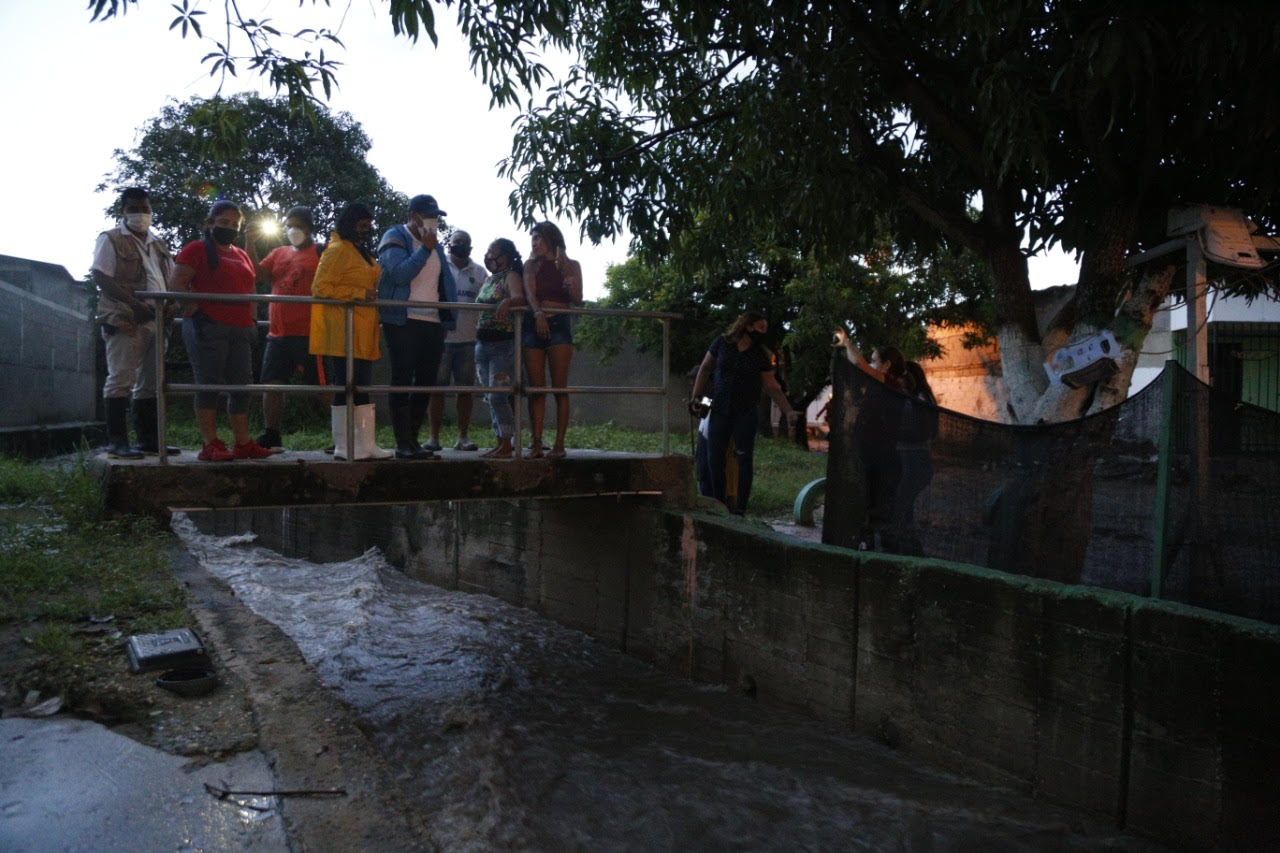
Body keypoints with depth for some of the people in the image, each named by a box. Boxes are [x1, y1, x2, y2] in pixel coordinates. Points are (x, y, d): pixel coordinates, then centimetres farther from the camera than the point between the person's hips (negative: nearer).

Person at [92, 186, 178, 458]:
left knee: (150, 382, 8)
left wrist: (170, 304, -1)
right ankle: (117, 441, -8)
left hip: (155, 322, 7)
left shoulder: (158, 244, 21)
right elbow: (101, 278, -10)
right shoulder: (111, 240, 1)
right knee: (121, 380, -9)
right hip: (124, 320, -7)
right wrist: (135, 303, -22)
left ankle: (149, 438, 13)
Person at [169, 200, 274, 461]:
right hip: (207, 327, -6)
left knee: (242, 386, 5)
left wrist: (251, 321, 14)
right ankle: (210, 445, -5)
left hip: (240, 331, 7)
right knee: (208, 385, -6)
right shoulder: (197, 249, 2)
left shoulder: (241, 255, 22)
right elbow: (176, 283, -7)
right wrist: (196, 311, -14)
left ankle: (243, 443, 10)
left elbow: (249, 290, 25)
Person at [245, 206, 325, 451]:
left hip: (309, 334, -6)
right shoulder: (279, 253, 19)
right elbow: (258, 275, 7)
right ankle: (271, 437, 17)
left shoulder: (321, 253, 2)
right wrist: (251, 244, 0)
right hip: (278, 333, 7)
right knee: (271, 383, 8)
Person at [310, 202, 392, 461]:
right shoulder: (338, 250, -7)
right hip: (343, 333, -9)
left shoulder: (362, 253, 21)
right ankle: (343, 447, -2)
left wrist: (373, 295, 11)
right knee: (344, 388, -6)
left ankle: (367, 445, 13)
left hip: (363, 334, 9)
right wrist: (360, 294, -19)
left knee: (362, 389, 9)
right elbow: (321, 287, -15)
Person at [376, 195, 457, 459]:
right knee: (403, 382, -4)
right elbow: (400, 273, -17)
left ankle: (413, 440, 15)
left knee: (426, 383, 7)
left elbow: (445, 283, 22)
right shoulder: (395, 238, -1)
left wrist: (447, 319, 11)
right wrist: (425, 249, -14)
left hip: (433, 323, 7)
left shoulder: (435, 245, 20)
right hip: (403, 322, -7)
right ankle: (403, 444, -2)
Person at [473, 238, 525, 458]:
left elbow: (519, 297, -23)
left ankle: (506, 444, -4)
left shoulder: (511, 276, -5)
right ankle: (500, 442, 16)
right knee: (491, 398, 9)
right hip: (483, 344, 8)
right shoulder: (488, 280, 18)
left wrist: (508, 302, -45)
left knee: (497, 396, -12)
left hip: (503, 344, -8)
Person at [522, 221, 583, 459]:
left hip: (559, 325, -2)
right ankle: (536, 443, -2)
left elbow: (578, 301, 1)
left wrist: (566, 274, -11)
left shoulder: (571, 265, 10)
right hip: (534, 325, 2)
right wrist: (538, 313, -23)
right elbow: (529, 293, -3)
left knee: (560, 388, -7)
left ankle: (559, 444, -6)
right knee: (536, 388, -2)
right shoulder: (531, 265, 14)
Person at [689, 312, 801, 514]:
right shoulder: (721, 343, -2)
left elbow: (773, 387, 0)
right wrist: (696, 397, -2)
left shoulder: (761, 356, -1)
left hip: (745, 415, -1)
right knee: (714, 459, 4)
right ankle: (718, 503, 17)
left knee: (743, 459, -3)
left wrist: (788, 411, -10)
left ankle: (740, 507, 4)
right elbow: (705, 369, 6)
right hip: (719, 412, 1)